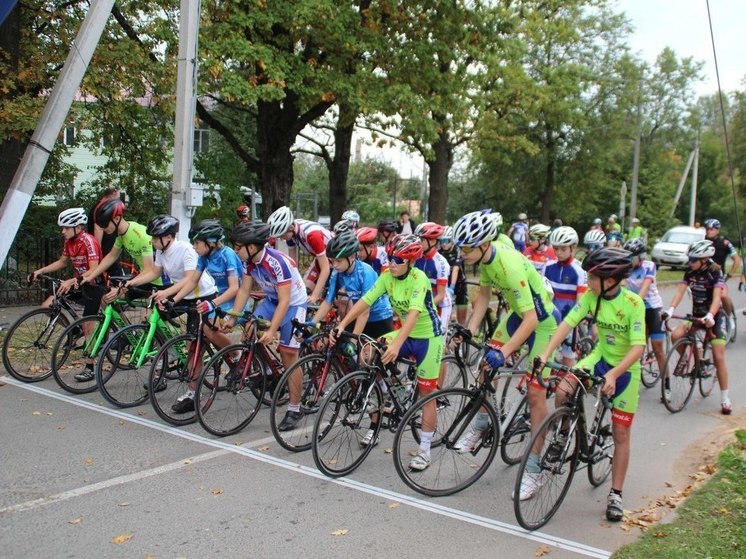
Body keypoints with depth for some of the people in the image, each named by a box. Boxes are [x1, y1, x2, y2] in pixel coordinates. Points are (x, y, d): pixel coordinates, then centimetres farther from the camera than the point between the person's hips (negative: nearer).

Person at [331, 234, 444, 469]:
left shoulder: (419, 279, -26)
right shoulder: (387, 276, -9)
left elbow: (414, 313, -39)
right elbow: (364, 301, -15)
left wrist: (396, 344, -51)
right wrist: (341, 325, -27)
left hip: (428, 337, -6)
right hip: (406, 333, 6)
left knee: (426, 392, 0)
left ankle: (424, 449, 13)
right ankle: (375, 424, -1)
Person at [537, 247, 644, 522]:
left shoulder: (633, 303, -23)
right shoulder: (590, 296, -12)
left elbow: (638, 347, -28)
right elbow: (567, 324, -18)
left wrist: (613, 374, -40)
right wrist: (544, 355, -31)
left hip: (626, 368, -3)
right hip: (600, 357, 3)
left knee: (621, 433, 2)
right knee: (562, 390, -24)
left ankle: (615, 495, 15)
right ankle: (563, 439, 3)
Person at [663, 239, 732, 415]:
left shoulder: (715, 272, -17)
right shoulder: (690, 272, -4)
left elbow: (717, 297, -29)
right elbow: (680, 291, -11)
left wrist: (710, 316, -45)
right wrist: (670, 310, -27)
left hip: (714, 316, -4)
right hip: (696, 314, 4)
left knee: (718, 357, -9)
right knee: (675, 336, -23)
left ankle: (725, 398, 3)